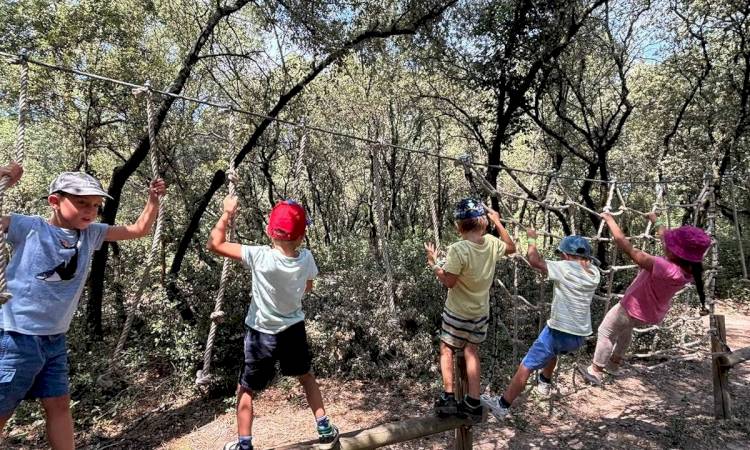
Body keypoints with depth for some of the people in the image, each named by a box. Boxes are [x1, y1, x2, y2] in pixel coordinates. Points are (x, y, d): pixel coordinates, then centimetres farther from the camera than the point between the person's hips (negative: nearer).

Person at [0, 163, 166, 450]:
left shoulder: (90, 234, 1)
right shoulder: (29, 229, -12)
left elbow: (139, 229, 6)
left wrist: (153, 200, -8)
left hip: (55, 340, 5)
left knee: (59, 405, 15)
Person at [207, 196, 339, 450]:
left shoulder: (259, 257, -26)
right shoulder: (306, 258, -14)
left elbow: (214, 244, -19)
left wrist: (227, 213, -10)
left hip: (262, 335, -3)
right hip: (294, 330, 4)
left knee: (246, 390, 16)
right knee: (306, 377, 25)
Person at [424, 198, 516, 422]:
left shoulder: (458, 250, -27)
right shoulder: (492, 243, -9)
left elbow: (448, 282, -22)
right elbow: (511, 247, 13)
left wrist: (433, 263, -10)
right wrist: (498, 222, 14)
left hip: (457, 312, -5)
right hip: (481, 312, 5)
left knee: (446, 349, 15)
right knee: (472, 351, 17)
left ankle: (448, 397, 12)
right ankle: (473, 403, 20)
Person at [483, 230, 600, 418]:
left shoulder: (566, 268, -16)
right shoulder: (594, 273, 3)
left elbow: (535, 261, -15)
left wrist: (532, 239, -3)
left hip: (560, 331, -8)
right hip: (580, 335, 8)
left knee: (526, 367, -2)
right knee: (552, 351, 38)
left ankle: (502, 405, 3)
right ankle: (544, 383, 53)